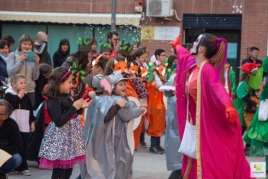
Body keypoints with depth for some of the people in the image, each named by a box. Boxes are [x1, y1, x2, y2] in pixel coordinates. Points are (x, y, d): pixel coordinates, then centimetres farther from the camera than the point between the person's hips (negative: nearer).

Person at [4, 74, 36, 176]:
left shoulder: (26, 97, 13)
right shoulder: (8, 95, -6)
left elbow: (30, 110, 19)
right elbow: (9, 107, -22)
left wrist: (32, 122, 14)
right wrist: (19, 97, -15)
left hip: (24, 127, 5)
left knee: (23, 148, 5)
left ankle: (22, 168, 10)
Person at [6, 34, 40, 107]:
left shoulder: (33, 58, 11)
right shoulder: (12, 55, 2)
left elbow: (35, 77, 6)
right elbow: (10, 73, -9)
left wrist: (36, 64, -8)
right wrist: (21, 61, -15)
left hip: (30, 91, 3)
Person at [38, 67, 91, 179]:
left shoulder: (66, 96, 9)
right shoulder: (53, 100, -17)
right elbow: (59, 121, -25)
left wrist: (80, 107, 6)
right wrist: (74, 107, -22)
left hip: (69, 137, 9)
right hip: (60, 138, -9)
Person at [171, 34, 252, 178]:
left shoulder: (207, 69, -23)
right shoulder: (193, 64, 5)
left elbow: (218, 88, -40)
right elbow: (185, 55, 30)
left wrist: (228, 106, -59)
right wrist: (176, 45, 50)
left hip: (209, 125, -9)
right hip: (196, 122, 9)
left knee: (212, 161, -6)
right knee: (196, 161, 16)